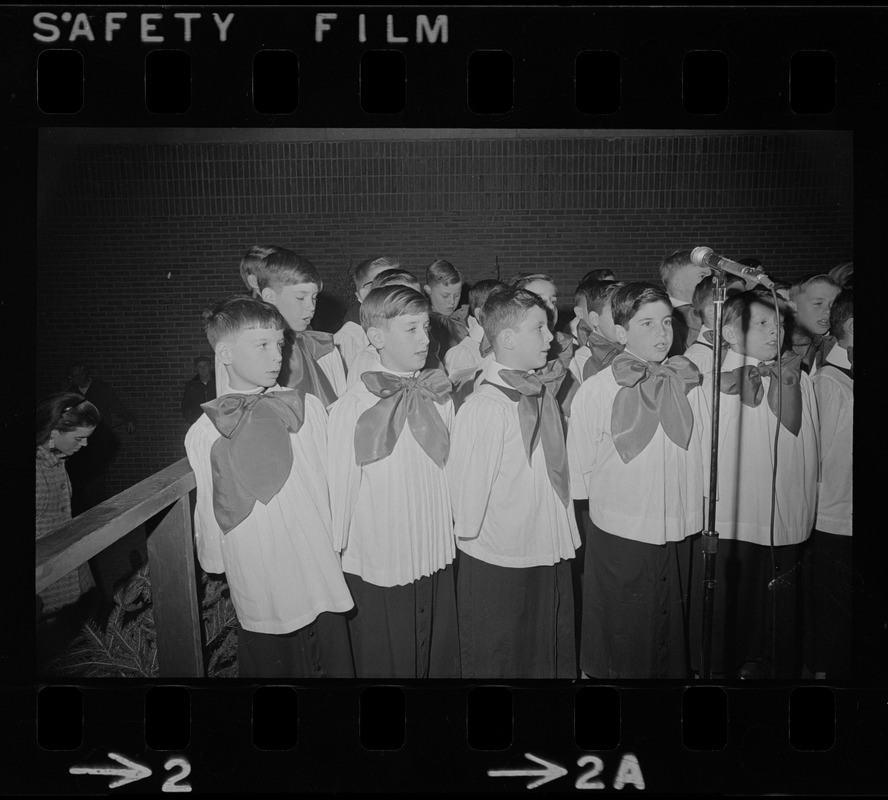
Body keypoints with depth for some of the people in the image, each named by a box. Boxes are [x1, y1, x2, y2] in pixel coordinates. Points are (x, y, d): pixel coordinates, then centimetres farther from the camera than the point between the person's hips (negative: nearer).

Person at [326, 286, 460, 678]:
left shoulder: (439, 395, -1)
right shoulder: (352, 407, -15)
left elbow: (450, 466, 7)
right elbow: (340, 486, -9)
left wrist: (455, 526, 8)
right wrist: (335, 552, -2)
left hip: (436, 555, 4)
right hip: (376, 563, -4)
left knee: (442, 659, 19)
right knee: (384, 663, 14)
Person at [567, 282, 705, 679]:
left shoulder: (689, 383, 0)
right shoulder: (595, 390, -10)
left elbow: (699, 453, 6)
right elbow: (578, 469, -4)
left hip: (678, 535, 3)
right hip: (618, 537, -3)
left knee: (672, 636, 19)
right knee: (619, 644, 11)